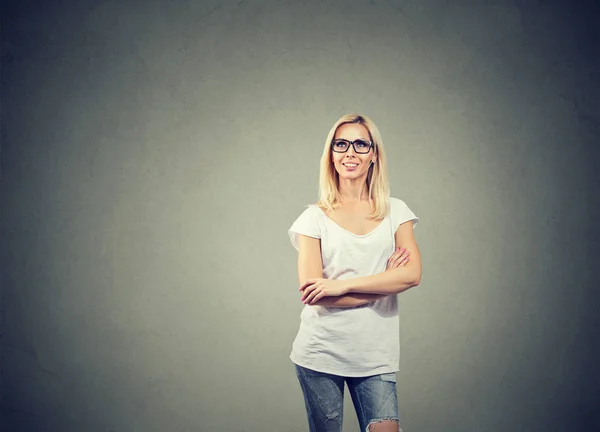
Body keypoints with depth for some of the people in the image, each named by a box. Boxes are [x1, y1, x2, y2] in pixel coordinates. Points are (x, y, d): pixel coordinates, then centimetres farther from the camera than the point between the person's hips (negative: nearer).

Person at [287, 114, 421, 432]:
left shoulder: (395, 211, 6)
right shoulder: (314, 217, 0)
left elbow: (412, 274, -8)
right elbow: (312, 291, -9)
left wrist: (342, 285, -14)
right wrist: (383, 283, -10)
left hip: (376, 355, 1)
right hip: (321, 351, -1)